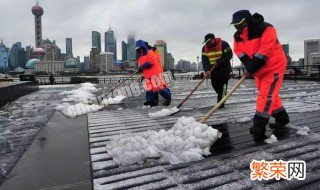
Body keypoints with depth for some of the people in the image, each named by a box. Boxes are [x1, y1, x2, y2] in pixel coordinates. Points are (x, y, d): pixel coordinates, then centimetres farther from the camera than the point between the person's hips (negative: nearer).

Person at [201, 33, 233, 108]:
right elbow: (204, 60, -9)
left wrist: (219, 62, -23)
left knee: (222, 85, -8)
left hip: (224, 69, -5)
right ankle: (223, 97, 33)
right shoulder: (205, 48, -1)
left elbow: (229, 55, -15)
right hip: (213, 70, 5)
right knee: (215, 85, 9)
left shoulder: (223, 44, -14)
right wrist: (207, 70, -24)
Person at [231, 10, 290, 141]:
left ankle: (259, 127, -11)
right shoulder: (238, 36, -2)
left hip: (274, 67, -8)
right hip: (258, 70, 8)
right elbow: (238, 50, -5)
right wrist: (248, 64, -19)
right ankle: (282, 118, 35)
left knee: (266, 95, -13)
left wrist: (253, 66, -30)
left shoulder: (266, 29, -23)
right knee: (269, 95, 16)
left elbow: (265, 51, -30)